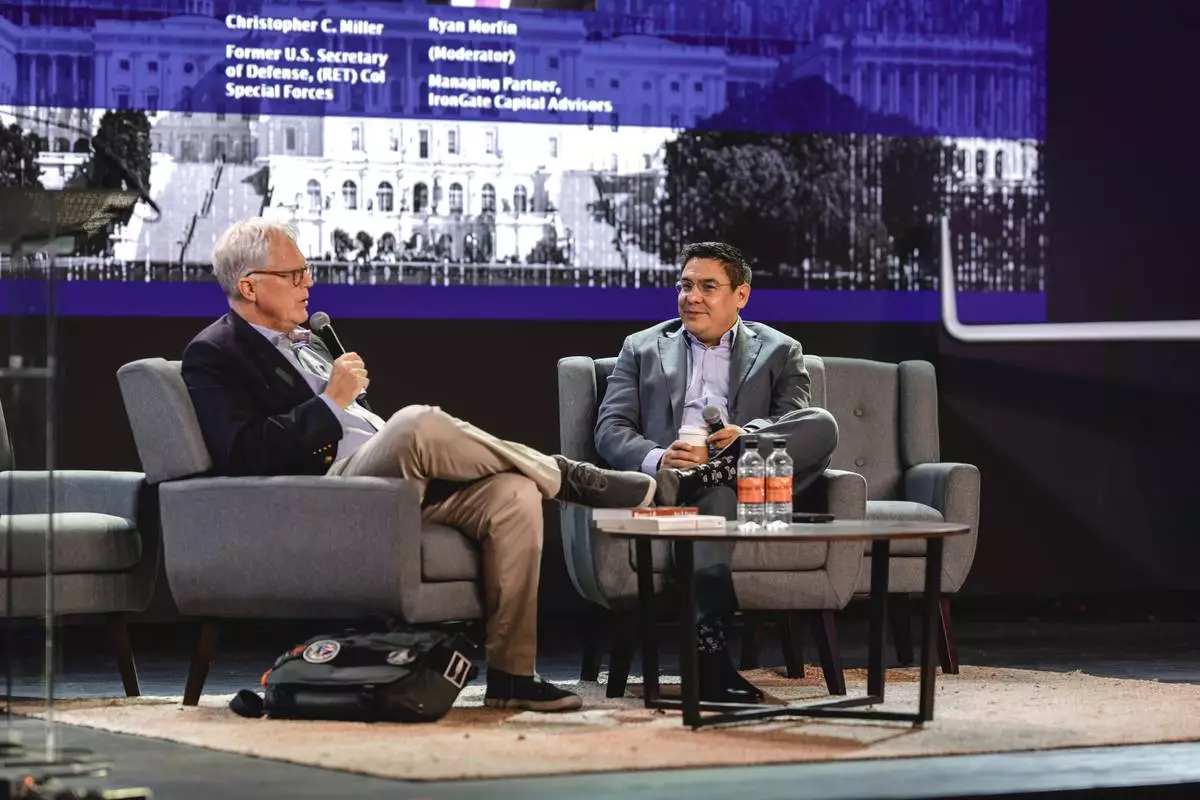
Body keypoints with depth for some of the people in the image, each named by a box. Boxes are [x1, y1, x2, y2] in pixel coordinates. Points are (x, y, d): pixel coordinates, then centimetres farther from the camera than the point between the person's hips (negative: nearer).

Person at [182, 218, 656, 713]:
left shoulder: (308, 343, 28)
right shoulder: (213, 356, 1)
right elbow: (245, 457, -14)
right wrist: (333, 401, -11)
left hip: (400, 478, 9)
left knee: (514, 495, -18)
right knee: (420, 423, -35)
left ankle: (510, 673, -17)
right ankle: (568, 479, -12)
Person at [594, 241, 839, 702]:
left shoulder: (779, 352, 21)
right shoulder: (642, 349, 23)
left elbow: (803, 426, 5)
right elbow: (610, 430, 9)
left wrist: (746, 437, -20)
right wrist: (657, 459, -16)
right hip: (667, 485, -1)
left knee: (823, 425, -26)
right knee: (720, 499, -39)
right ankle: (709, 656, -48)